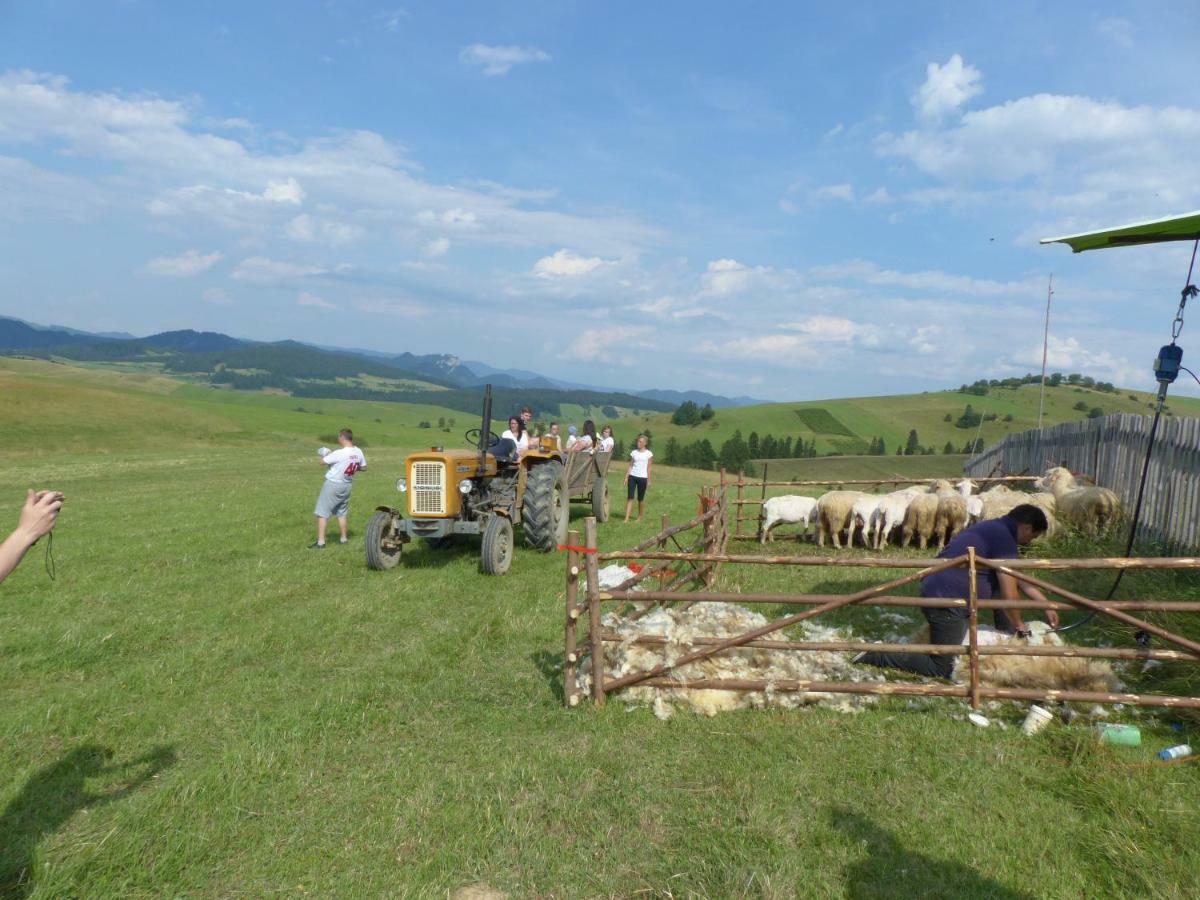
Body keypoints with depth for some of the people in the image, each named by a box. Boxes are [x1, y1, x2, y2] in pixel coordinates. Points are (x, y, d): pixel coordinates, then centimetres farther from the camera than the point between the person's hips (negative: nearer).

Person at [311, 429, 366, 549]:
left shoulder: (339, 453, -24)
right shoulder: (358, 452, -4)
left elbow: (322, 462, -18)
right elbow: (363, 467, 8)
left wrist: (327, 454, 1)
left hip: (333, 485, -7)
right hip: (347, 485, 7)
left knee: (322, 513, 0)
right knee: (342, 513, 21)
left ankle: (320, 542, -2)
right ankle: (343, 539, 27)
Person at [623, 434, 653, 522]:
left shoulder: (648, 453, 2)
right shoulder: (633, 452, 9)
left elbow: (649, 468, 2)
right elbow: (630, 466, 10)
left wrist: (649, 480, -1)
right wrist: (626, 477, 4)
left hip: (642, 478, -2)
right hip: (632, 476, 2)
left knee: (641, 499, 6)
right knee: (630, 497, -6)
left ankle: (639, 518, 20)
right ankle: (626, 518, -10)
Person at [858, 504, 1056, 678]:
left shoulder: (993, 528, 16)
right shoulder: (1004, 539, -14)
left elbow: (1016, 577, 26)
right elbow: (1009, 595, -14)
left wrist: (1046, 604, 27)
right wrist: (1020, 626, 2)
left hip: (936, 590, 10)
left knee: (1004, 577, 18)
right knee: (940, 669, -2)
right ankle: (876, 656, -3)